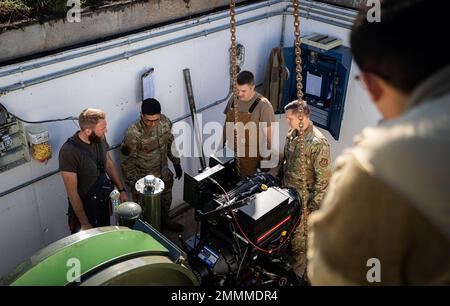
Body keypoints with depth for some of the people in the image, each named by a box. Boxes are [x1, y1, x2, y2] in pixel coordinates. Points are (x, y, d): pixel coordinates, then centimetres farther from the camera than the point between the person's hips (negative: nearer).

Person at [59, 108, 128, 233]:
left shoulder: (100, 138, -11)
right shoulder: (68, 152, -30)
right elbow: (72, 192, -24)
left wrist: (121, 190, 10)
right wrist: (84, 223, -19)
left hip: (104, 203, 6)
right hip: (84, 208, -6)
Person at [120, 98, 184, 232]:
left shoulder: (165, 122, -14)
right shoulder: (133, 133, -31)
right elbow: (127, 160, -19)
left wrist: (176, 163, 10)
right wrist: (132, 183, -14)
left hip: (164, 175, 6)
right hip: (144, 179, -6)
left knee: (166, 201, 29)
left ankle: (165, 221, 57)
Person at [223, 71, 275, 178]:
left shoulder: (263, 105, -19)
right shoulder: (233, 100, -1)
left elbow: (269, 133, -14)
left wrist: (267, 157, -12)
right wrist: (222, 144, 13)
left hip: (251, 155, -5)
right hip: (231, 151, 5)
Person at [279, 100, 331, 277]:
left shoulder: (318, 143, -24)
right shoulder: (291, 134, 0)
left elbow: (323, 178, -20)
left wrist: (314, 206, -18)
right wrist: (278, 181, 19)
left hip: (302, 199, -7)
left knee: (298, 236, 7)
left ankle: (296, 274, 27)